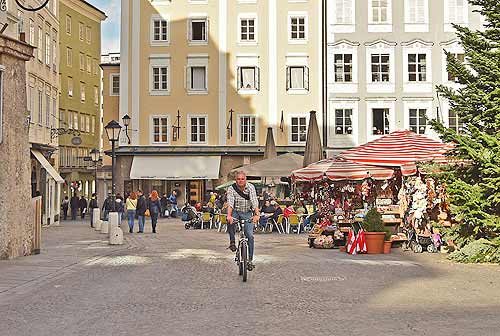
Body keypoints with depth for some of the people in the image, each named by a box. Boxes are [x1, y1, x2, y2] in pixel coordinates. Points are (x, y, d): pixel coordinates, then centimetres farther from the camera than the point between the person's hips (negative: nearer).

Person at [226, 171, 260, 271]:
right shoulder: (231, 189, -13)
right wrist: (229, 215, -43)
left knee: (250, 235, -9)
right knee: (230, 222, -33)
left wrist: (257, 214, -41)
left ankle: (250, 260, 1)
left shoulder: (250, 187, -14)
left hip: (247, 213, 0)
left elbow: (254, 202, -25)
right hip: (235, 212, 0)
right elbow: (230, 203, -25)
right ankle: (232, 242, -11)